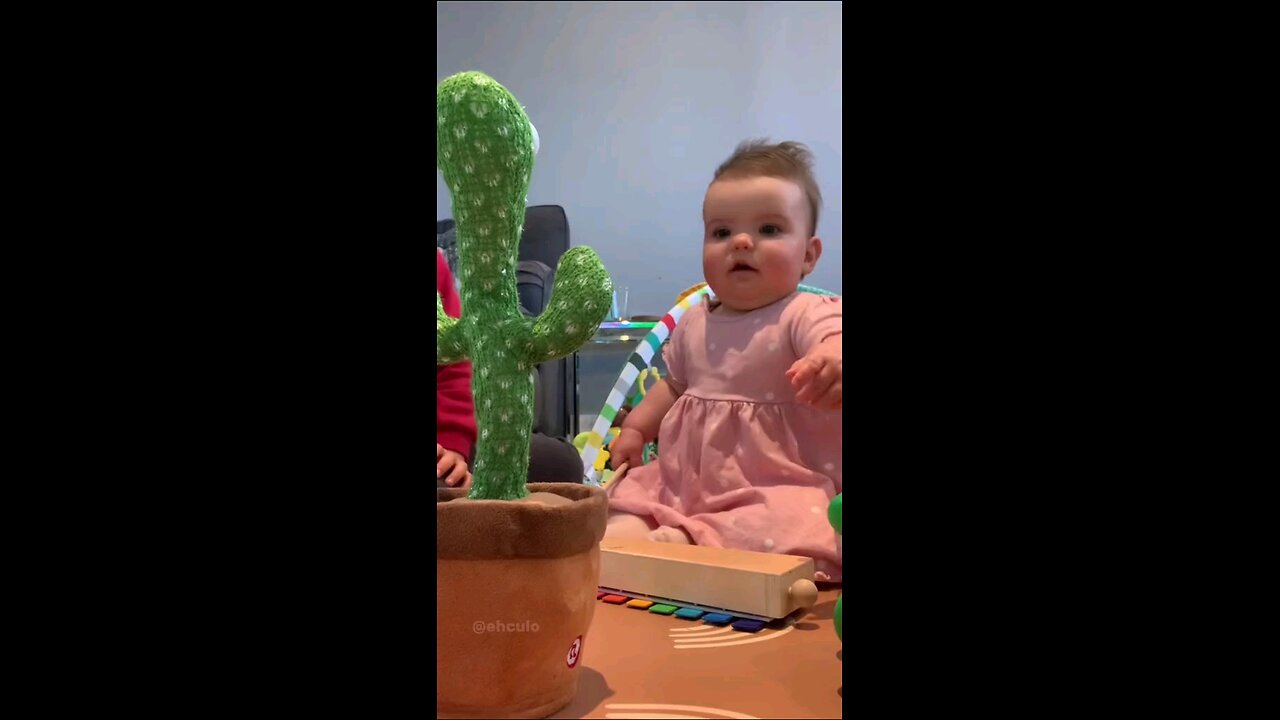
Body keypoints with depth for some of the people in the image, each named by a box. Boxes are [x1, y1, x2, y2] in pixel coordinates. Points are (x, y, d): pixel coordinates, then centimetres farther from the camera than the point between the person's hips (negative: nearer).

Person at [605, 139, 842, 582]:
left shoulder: (808, 315, -11)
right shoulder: (694, 324, 11)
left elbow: (833, 342, -35)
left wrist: (831, 362, -59)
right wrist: (636, 428, 14)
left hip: (777, 490, -7)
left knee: (798, 521, -34)